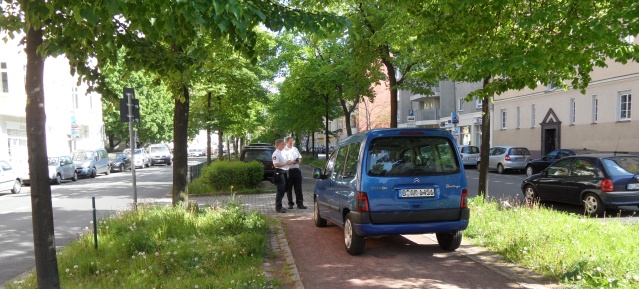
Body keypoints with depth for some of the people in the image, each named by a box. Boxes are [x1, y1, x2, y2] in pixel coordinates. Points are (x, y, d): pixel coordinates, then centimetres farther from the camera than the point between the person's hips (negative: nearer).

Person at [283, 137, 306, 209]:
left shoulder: (295, 149, 17)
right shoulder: (284, 150, -4)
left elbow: (300, 157, 22)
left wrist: (298, 160, -1)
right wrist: (291, 162, -20)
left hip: (296, 170, 5)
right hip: (288, 170, -5)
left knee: (298, 188, 3)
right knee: (289, 188, 6)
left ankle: (300, 203, 6)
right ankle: (290, 203, 16)